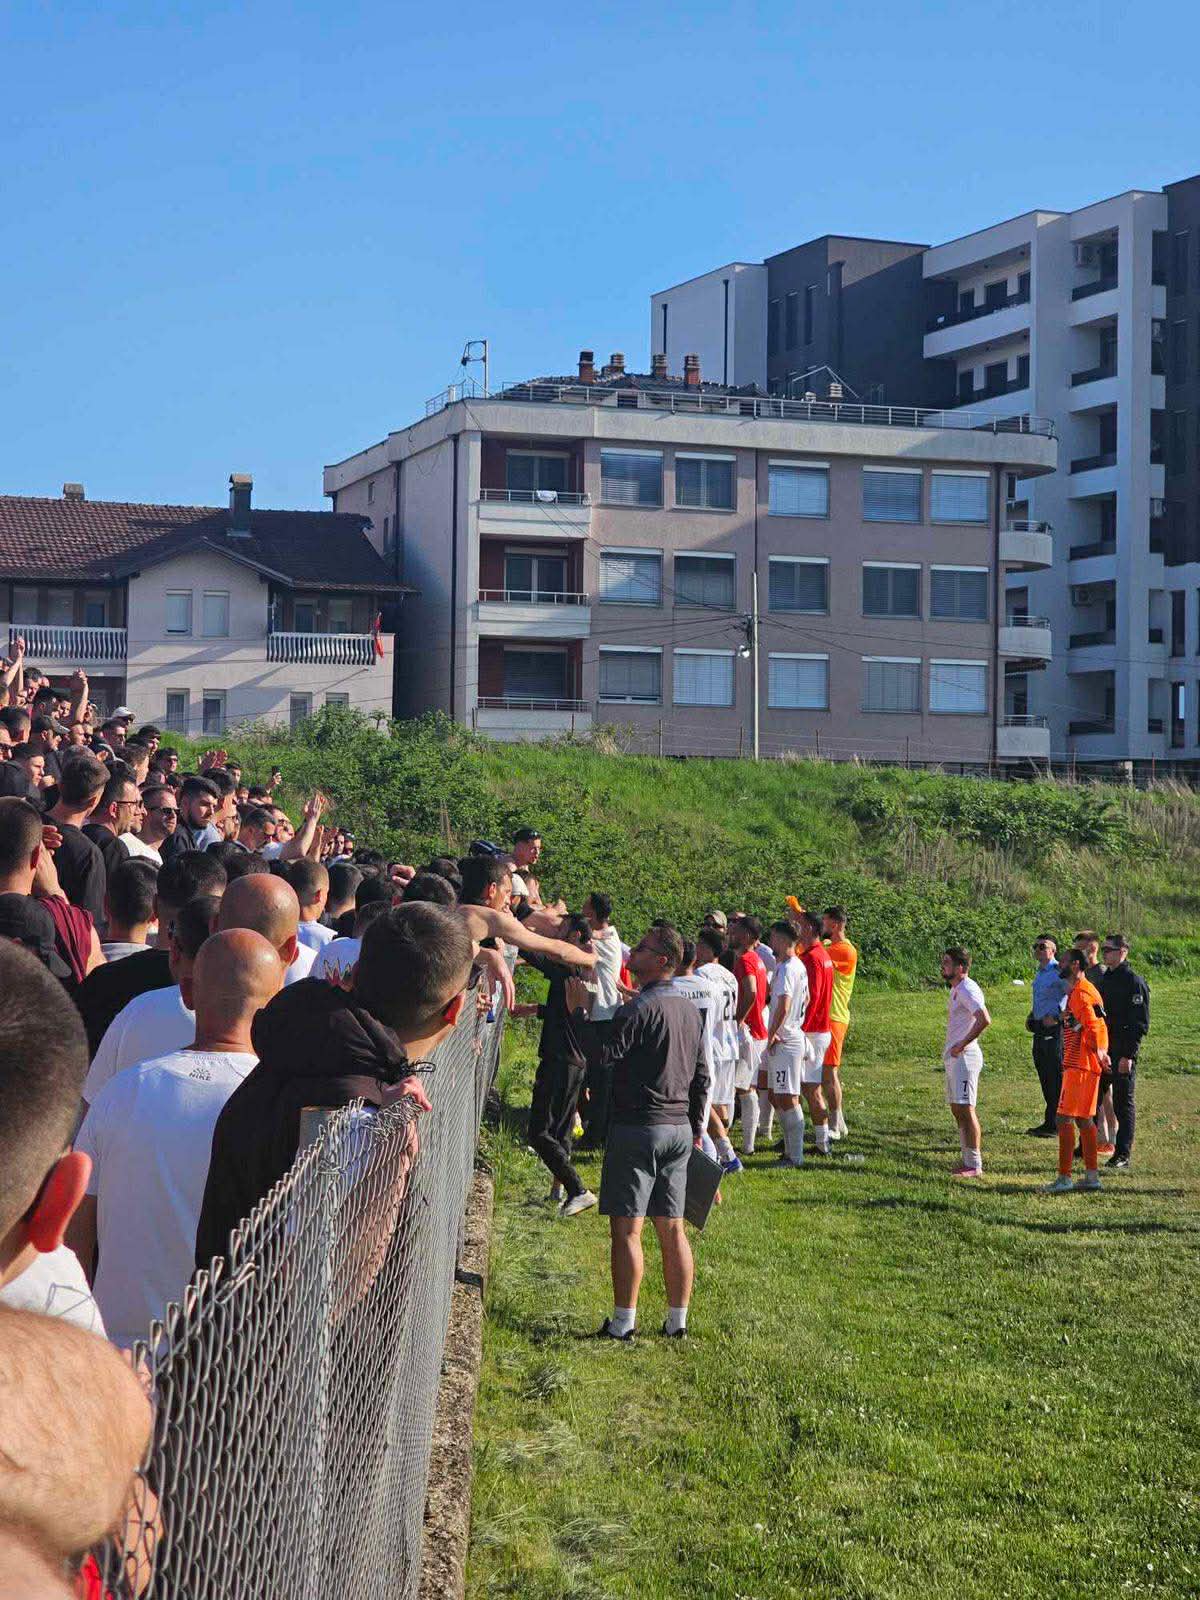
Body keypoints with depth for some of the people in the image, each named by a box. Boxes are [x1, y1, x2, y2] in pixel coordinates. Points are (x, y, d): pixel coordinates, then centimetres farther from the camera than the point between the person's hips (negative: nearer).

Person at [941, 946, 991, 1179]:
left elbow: (984, 1020, -29)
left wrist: (962, 1044, -22)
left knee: (966, 1109, -9)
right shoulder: (956, 989, 16)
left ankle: (975, 1165, -7)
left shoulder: (967, 989, -16)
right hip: (953, 1056, 11)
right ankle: (968, 1160, 20)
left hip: (964, 1056, -11)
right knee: (957, 1109, 14)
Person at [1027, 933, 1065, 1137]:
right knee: (1045, 1077, 14)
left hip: (1054, 1029, -9)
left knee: (1055, 1078, -4)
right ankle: (1051, 1122, 22)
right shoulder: (1039, 973, 16)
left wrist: (1057, 1016, -25)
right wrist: (1032, 1017, 15)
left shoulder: (1059, 972, -13)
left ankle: (1054, 1124, 0)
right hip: (1040, 1030, 9)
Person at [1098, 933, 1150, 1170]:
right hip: (1102, 1051, 7)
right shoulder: (1105, 980, 15)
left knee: (1123, 1102, -1)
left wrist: (1128, 1055, -19)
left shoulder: (1134, 982, -10)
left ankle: (1123, 1154, 3)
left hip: (1123, 1053, -7)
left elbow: (1140, 1023, -14)